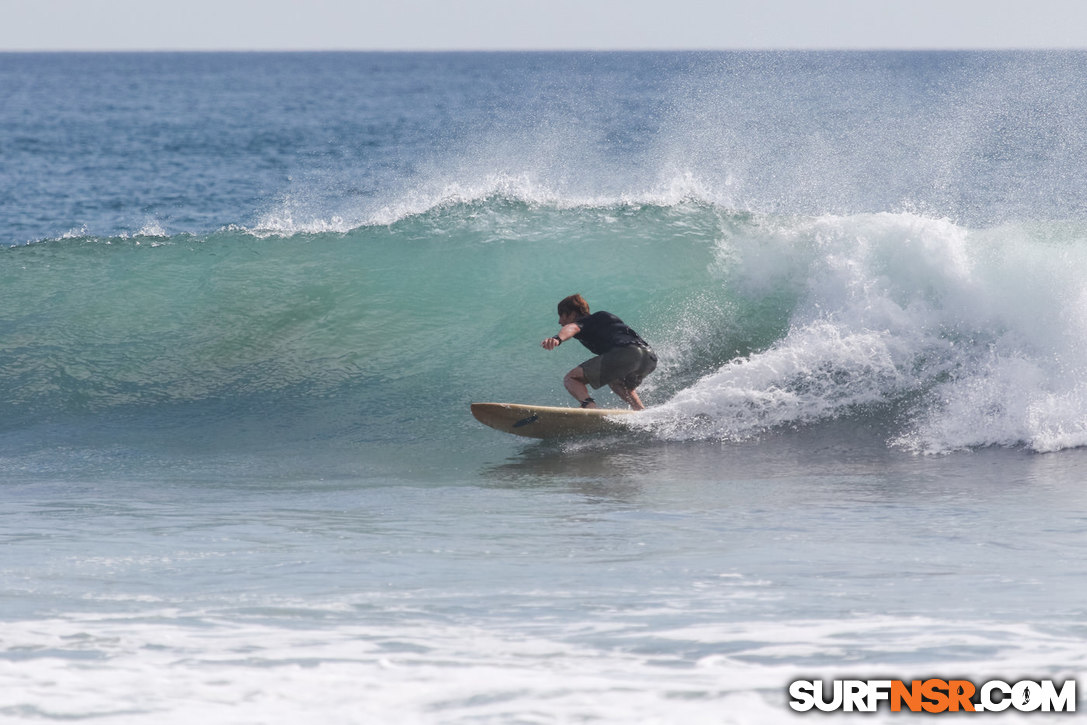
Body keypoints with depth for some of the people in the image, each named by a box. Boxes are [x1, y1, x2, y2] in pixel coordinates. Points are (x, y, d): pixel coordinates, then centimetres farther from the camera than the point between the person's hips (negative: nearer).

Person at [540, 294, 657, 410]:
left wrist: (558, 339, -35)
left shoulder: (583, 322, 12)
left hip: (625, 353, -8)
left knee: (571, 379, -3)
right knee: (615, 382, 40)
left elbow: (572, 328, -13)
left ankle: (589, 405, -32)